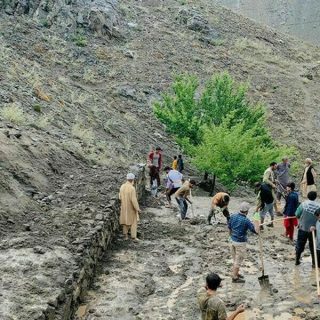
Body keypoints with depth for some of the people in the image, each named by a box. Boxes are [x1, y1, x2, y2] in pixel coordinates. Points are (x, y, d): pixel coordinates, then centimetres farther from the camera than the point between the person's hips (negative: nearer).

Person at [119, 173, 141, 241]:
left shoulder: (122, 186, -6)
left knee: (125, 221, 18)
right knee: (133, 222, 8)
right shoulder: (132, 188, -27)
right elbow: (134, 200, -26)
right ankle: (133, 237, 11)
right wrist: (138, 209, -16)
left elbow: (120, 197, 4)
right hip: (131, 207, -6)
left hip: (124, 207, 6)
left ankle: (125, 235, 24)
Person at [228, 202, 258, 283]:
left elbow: (229, 227, 9)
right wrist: (258, 232, 5)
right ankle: (235, 278, 11)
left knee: (235, 258, 22)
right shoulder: (246, 221, -23)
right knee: (238, 260, 4)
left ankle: (236, 273, 37)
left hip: (233, 240, 7)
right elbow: (254, 230, -16)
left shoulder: (233, 216, -3)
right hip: (240, 243, -7)